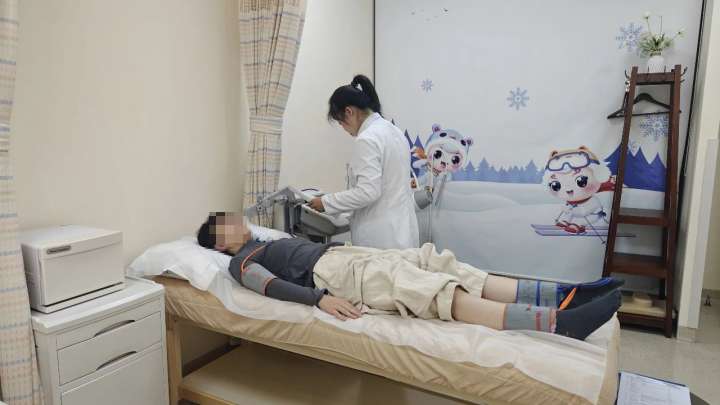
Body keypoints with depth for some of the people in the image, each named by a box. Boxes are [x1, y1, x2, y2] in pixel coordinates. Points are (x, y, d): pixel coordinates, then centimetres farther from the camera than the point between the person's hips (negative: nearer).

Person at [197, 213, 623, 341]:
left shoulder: (273, 242, 34)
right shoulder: (243, 261, 8)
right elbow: (273, 286, -11)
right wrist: (319, 298, -26)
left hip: (348, 255, 8)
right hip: (332, 272, -8)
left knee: (436, 264, -10)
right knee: (436, 291, -26)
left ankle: (560, 294, -18)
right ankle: (559, 323, -37)